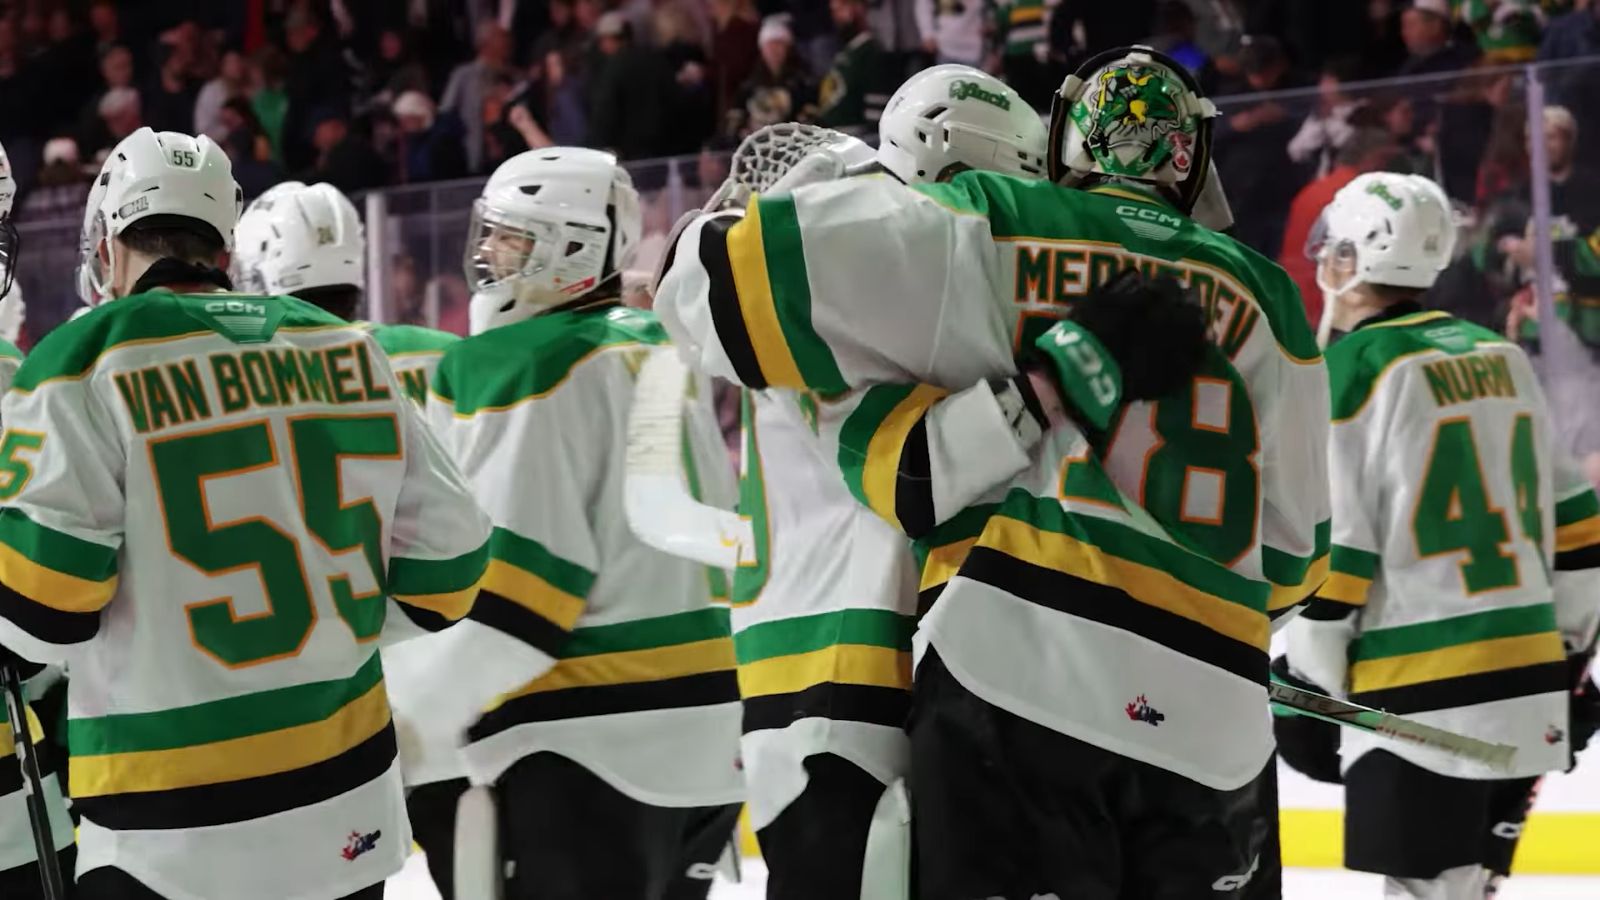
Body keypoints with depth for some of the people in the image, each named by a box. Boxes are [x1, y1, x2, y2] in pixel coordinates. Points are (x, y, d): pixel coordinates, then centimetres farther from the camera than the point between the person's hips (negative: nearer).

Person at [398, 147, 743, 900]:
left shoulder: (526, 367, -12)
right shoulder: (659, 348, 15)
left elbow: (505, 593, -17)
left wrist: (403, 724, -14)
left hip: (590, 752, -9)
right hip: (702, 741, 9)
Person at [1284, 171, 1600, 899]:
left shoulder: (1352, 370, -8)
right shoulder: (1500, 358, 13)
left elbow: (1333, 548, -11)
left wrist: (1306, 685, -5)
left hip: (1425, 700, -7)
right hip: (1528, 690, 7)